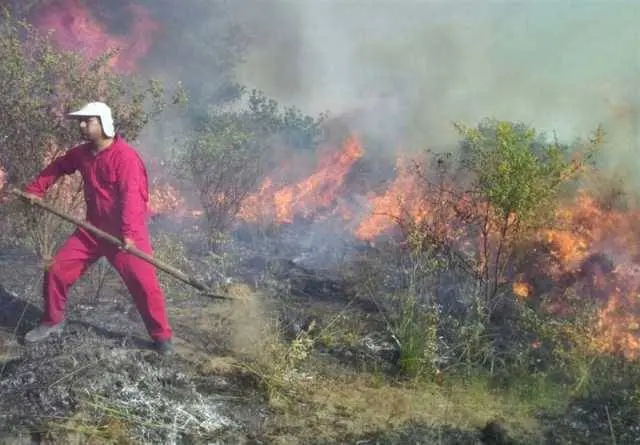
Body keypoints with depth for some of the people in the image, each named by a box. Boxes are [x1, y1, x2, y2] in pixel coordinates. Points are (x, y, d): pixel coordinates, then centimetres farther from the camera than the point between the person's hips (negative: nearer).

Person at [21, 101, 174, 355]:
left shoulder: (125, 156, -20)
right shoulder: (81, 153, 5)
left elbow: (131, 196, -29)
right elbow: (57, 167, 25)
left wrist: (128, 234, -37)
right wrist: (35, 190, 17)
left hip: (125, 233, -7)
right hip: (93, 229, 7)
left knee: (144, 283, -11)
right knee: (56, 270, 6)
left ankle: (162, 336, 5)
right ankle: (52, 322, 26)